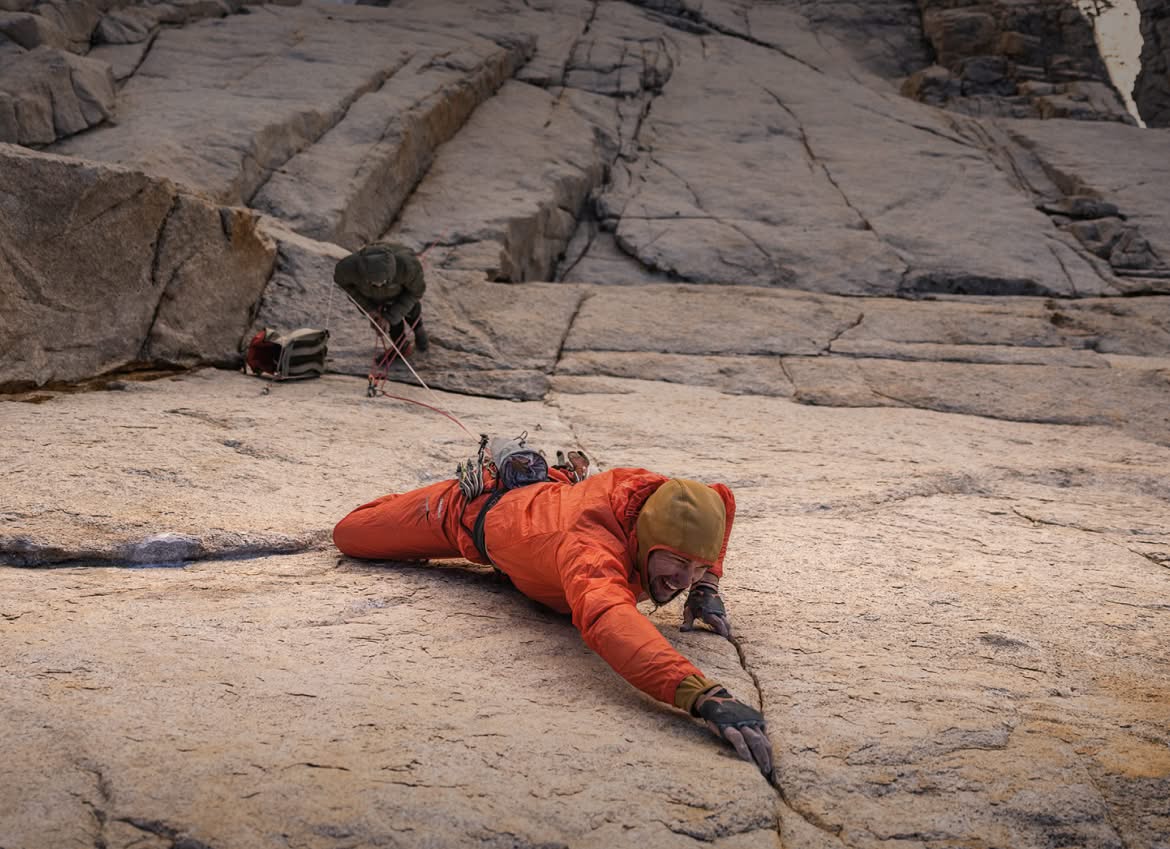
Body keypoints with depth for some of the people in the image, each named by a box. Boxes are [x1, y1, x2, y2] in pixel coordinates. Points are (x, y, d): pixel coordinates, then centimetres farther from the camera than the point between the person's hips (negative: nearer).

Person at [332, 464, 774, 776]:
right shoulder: (590, 548, -53)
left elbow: (721, 501, -8)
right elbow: (608, 619, -76)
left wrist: (706, 587, -18)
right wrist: (703, 695, -88)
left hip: (546, 493, 4)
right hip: (474, 512, -4)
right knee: (351, 533, 19)